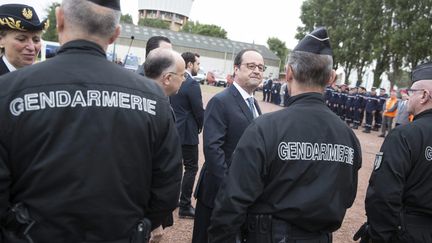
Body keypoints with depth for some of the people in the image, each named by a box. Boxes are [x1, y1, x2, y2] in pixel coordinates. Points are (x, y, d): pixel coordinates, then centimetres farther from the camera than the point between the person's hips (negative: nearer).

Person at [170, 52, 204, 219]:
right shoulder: (192, 84, -18)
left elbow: (171, 105, 12)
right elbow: (199, 110, -15)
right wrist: (200, 127, 3)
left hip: (173, 130, 8)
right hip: (187, 132, -8)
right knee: (191, 168, 0)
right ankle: (185, 207, 4)